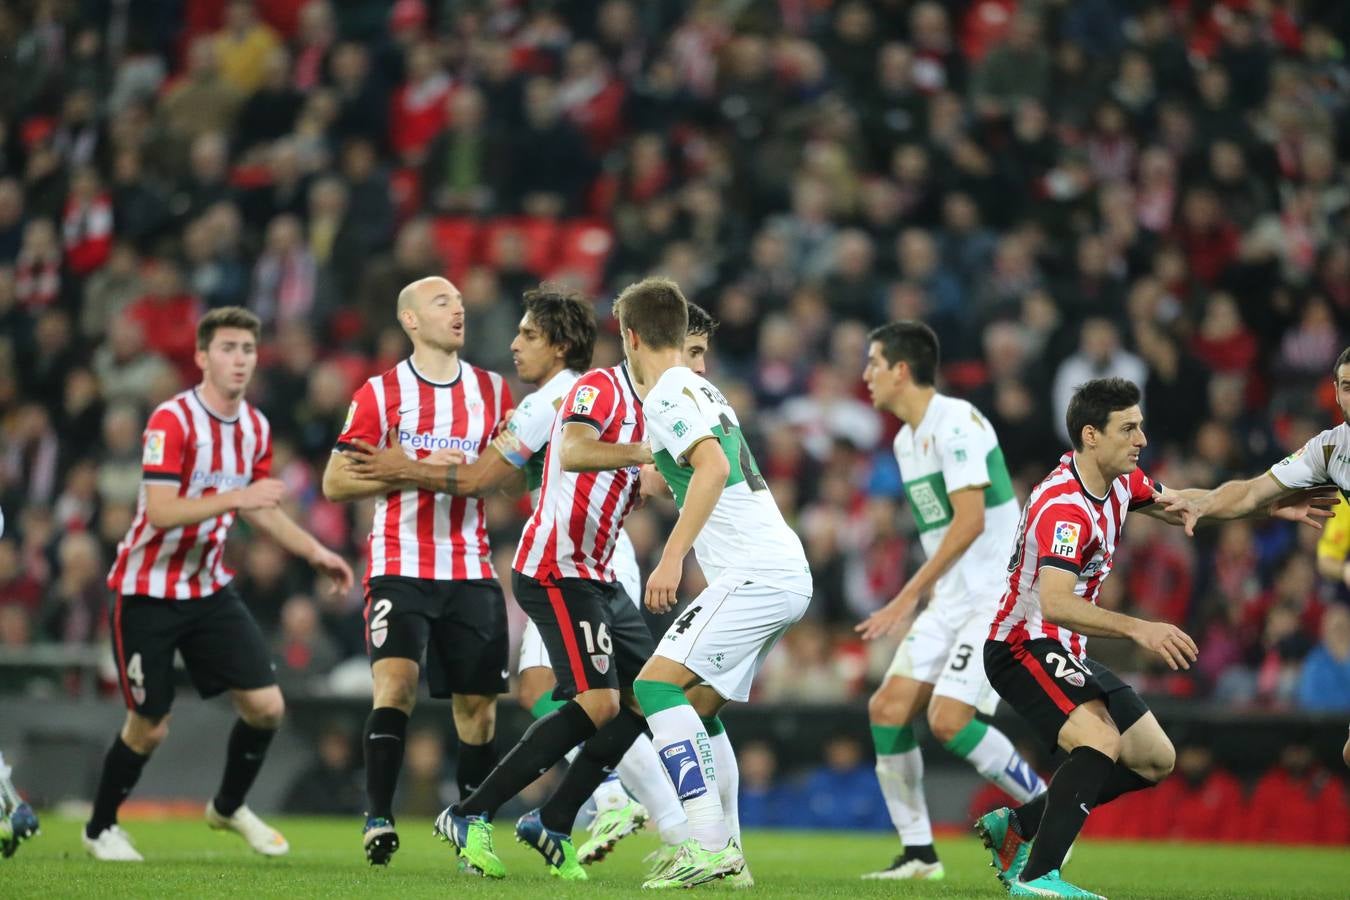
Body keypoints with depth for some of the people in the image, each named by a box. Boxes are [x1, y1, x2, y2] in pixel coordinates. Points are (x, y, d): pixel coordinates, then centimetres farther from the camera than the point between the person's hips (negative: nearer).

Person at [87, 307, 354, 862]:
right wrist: (237, 498, -36)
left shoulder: (256, 427, 4)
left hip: (210, 588, 6)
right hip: (149, 591, -6)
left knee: (266, 706, -3)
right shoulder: (172, 420, -19)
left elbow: (260, 508, 18)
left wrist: (314, 552, 9)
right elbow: (161, 511, -28)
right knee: (150, 728, -3)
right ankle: (100, 828, 21)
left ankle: (229, 807, 21)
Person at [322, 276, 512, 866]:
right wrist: (414, 472, -13)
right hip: (399, 568, -3)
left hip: (471, 570, 3)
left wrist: (440, 472, -11)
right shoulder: (381, 393, 0)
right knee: (395, 682, -20)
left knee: (477, 704, 5)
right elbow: (335, 483, -2)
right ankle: (378, 819, -22)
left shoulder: (491, 390, 10)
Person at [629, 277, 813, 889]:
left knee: (657, 683, -15)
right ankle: (726, 853, 13)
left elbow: (712, 466, -23)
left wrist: (672, 557, -26)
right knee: (697, 709, 16)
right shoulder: (701, 390, 22)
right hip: (789, 573, 10)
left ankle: (707, 843, -25)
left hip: (754, 574, -10)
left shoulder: (667, 395, -7)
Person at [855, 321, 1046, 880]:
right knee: (887, 708, -1)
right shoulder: (906, 440, 14)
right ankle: (918, 851, 5)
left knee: (948, 720, -18)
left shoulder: (956, 422, -15)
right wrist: (923, 600, 20)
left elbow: (970, 520, -22)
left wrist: (907, 599, -22)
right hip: (951, 600, 9)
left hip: (1001, 596, -9)